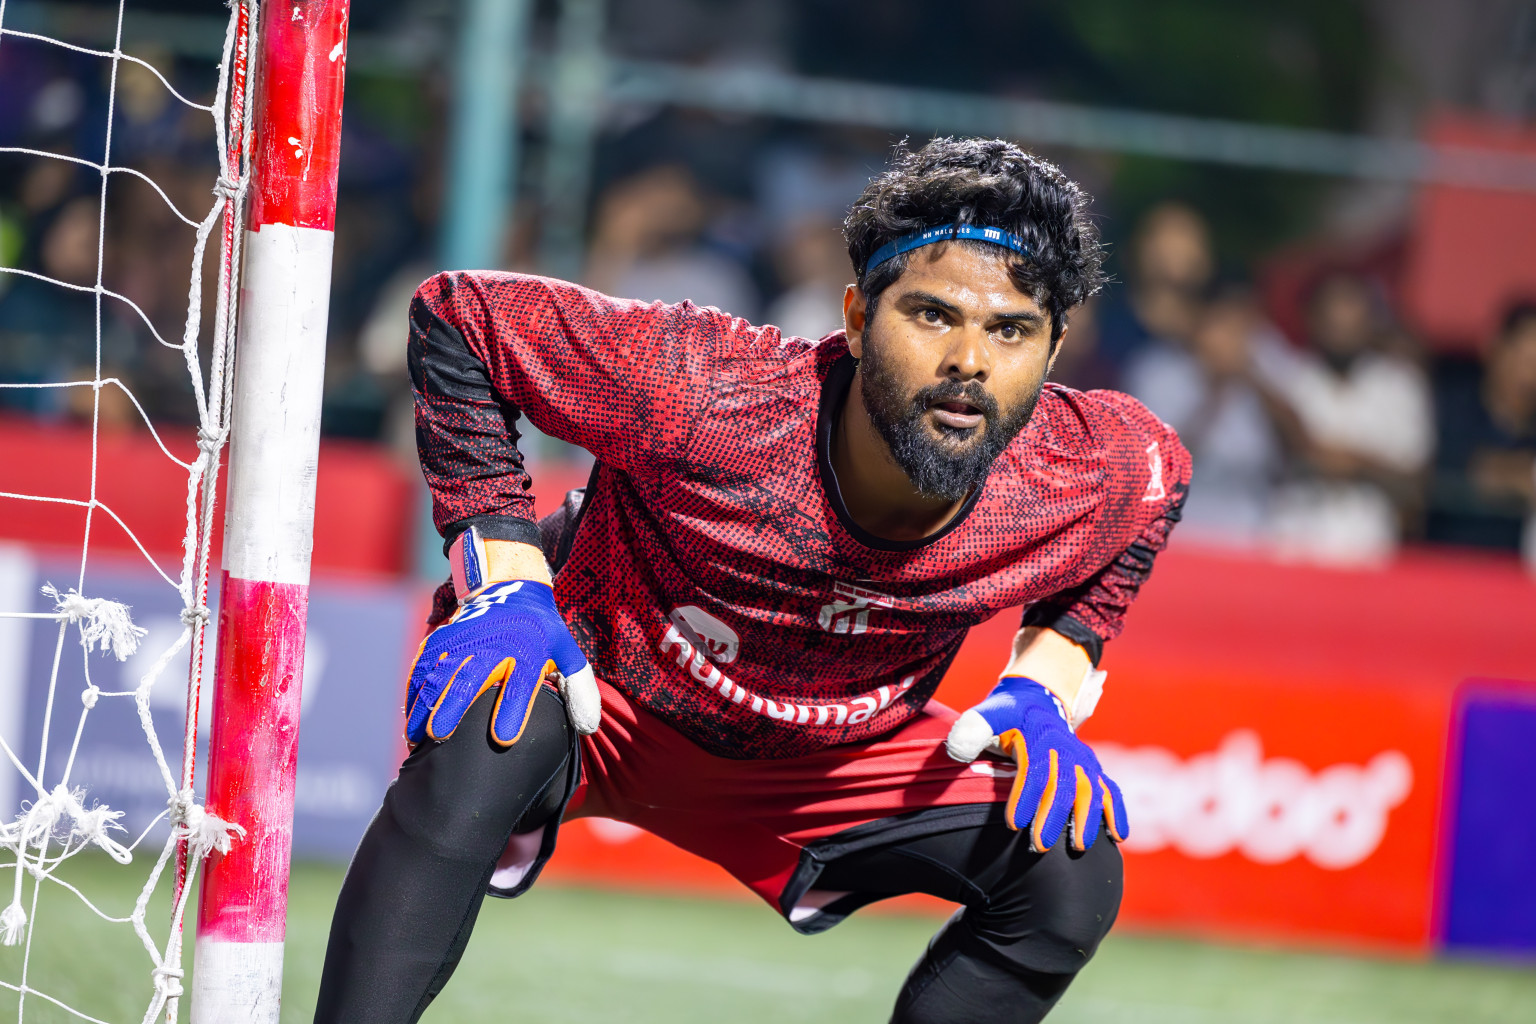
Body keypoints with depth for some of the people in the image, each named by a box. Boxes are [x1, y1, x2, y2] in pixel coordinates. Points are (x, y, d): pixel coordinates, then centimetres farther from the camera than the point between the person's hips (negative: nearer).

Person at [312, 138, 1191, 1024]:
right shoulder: (701, 395, -36)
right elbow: (459, 318, -23)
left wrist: (1046, 683, -9)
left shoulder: (1085, 482, -25)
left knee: (1074, 872, -12)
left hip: (841, 755, 4)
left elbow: (1159, 468, 2)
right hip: (597, 691, -4)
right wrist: (505, 578, -28)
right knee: (486, 739, -38)